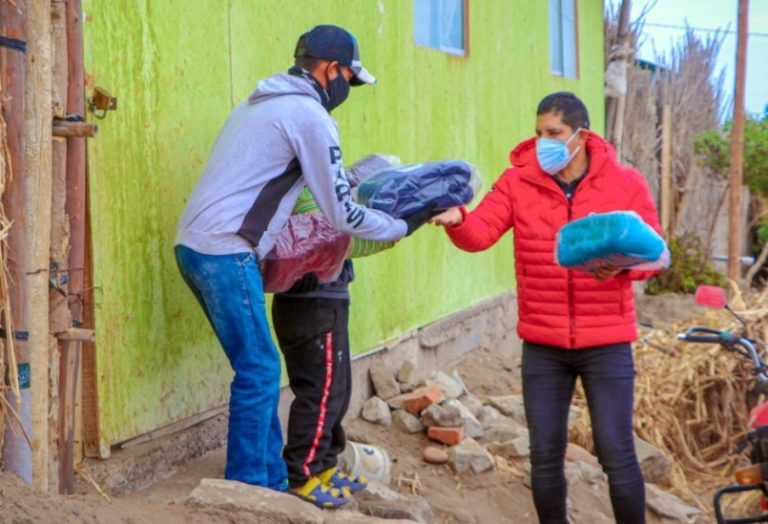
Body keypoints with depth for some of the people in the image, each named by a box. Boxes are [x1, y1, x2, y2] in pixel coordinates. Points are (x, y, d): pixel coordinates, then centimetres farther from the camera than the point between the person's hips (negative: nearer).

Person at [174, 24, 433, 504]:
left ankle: (274, 481, 19)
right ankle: (248, 490, 2)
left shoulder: (260, 103, 20)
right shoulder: (310, 115, -8)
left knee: (258, 368, 14)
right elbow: (343, 216, -7)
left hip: (195, 245, 10)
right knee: (259, 371, -3)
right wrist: (404, 226, 7)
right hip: (226, 253, -10)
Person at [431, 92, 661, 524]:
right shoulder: (519, 181, -2)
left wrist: (621, 264, -25)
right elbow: (481, 233, -13)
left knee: (617, 453, -1)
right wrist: (457, 219, -36)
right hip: (542, 345, 2)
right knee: (545, 455, 8)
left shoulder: (626, 183, -4)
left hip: (606, 343, -2)